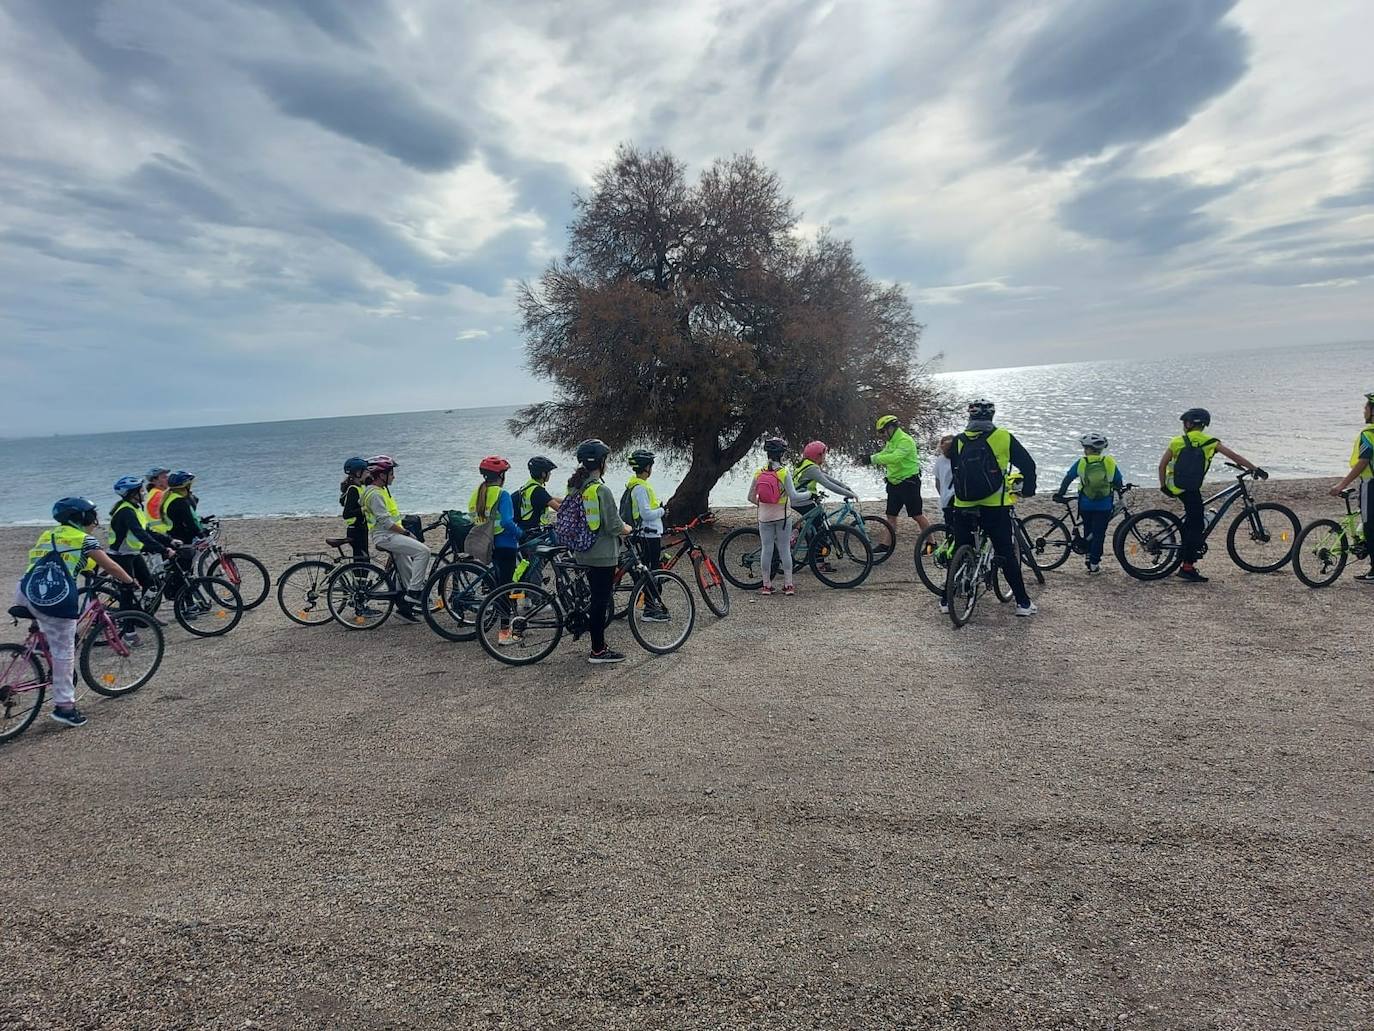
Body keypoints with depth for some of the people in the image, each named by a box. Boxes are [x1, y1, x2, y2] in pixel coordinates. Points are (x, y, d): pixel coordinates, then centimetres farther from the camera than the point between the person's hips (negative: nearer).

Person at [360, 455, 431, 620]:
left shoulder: (382, 490, 16)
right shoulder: (374, 494, -16)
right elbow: (385, 521, -22)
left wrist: (404, 530, 19)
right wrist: (406, 532, -18)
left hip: (391, 534, 10)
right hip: (385, 536, -10)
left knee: (406, 573, 13)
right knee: (423, 551, -23)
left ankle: (403, 607, 21)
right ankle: (414, 592, -21)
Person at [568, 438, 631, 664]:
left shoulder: (574, 487, 7)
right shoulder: (601, 490, -20)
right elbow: (614, 526, -20)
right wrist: (628, 529, 3)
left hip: (583, 553, 8)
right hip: (603, 554, -8)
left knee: (597, 597, 18)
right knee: (601, 601, 0)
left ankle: (598, 643, 27)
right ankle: (598, 651, 8)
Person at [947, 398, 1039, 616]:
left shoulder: (958, 441, 6)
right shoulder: (1003, 437, 1)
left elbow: (951, 471, 13)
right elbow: (1028, 464, 5)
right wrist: (1028, 490, 20)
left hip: (963, 507, 2)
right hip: (995, 507, -2)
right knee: (1006, 554, 7)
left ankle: (947, 600, 16)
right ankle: (1023, 602, 11)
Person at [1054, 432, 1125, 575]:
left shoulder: (1081, 463, -5)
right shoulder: (1110, 463, -4)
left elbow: (1067, 479, 1)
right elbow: (1119, 483, 5)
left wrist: (1059, 494, 12)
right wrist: (1118, 489, 26)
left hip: (1085, 505, 1)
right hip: (1104, 506, -1)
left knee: (1088, 532, 19)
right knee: (1099, 534, 5)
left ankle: (1090, 559, 24)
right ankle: (1094, 565, 4)